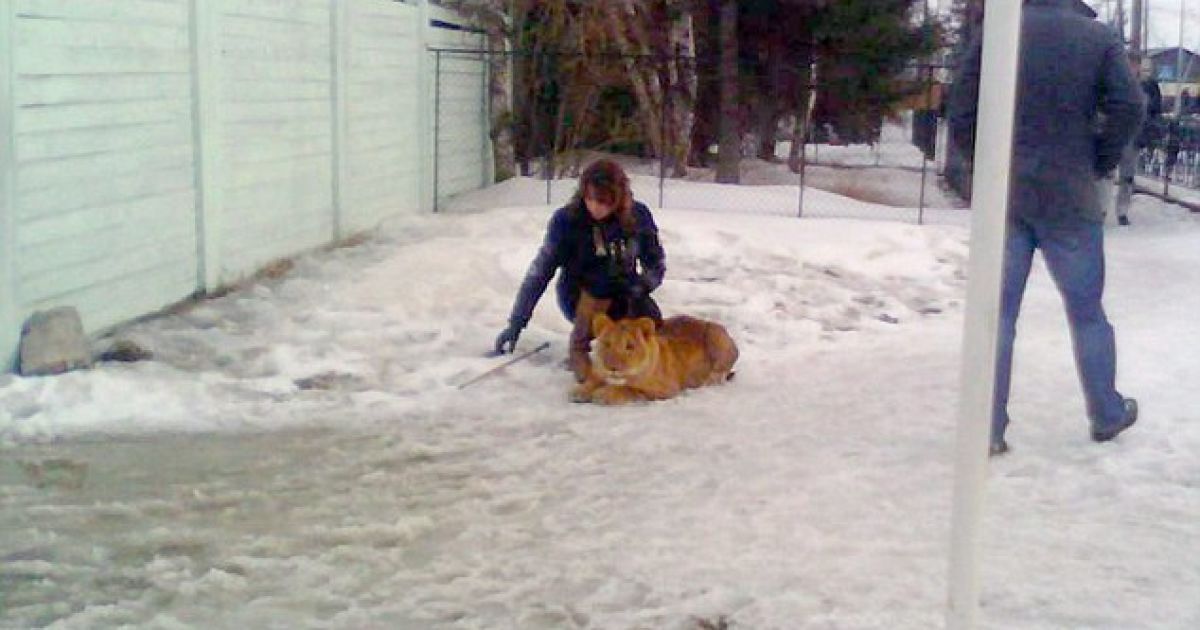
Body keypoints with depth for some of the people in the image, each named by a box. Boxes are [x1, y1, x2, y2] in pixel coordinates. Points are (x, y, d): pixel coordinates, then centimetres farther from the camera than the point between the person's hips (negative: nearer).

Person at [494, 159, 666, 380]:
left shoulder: (638, 215, -13)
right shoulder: (566, 220, -19)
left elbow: (656, 263, -2)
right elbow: (540, 271, -15)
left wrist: (643, 285, -24)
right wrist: (516, 323, -17)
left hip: (622, 295, 2)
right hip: (578, 297, -2)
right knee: (603, 280, -35)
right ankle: (578, 350, -16)